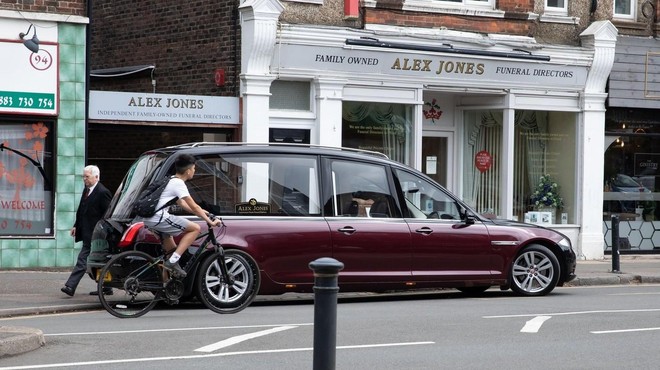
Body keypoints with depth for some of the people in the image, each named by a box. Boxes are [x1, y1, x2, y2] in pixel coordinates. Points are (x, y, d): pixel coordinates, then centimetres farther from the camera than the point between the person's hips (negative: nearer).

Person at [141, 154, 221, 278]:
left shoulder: (171, 180, 21)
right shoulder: (179, 184, -8)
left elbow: (181, 204, 30)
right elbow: (194, 207, -8)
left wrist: (201, 212, 29)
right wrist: (210, 222, -3)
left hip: (149, 219, 10)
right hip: (159, 218, -10)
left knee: (171, 249, 25)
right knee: (196, 228, -7)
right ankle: (173, 261, -12)